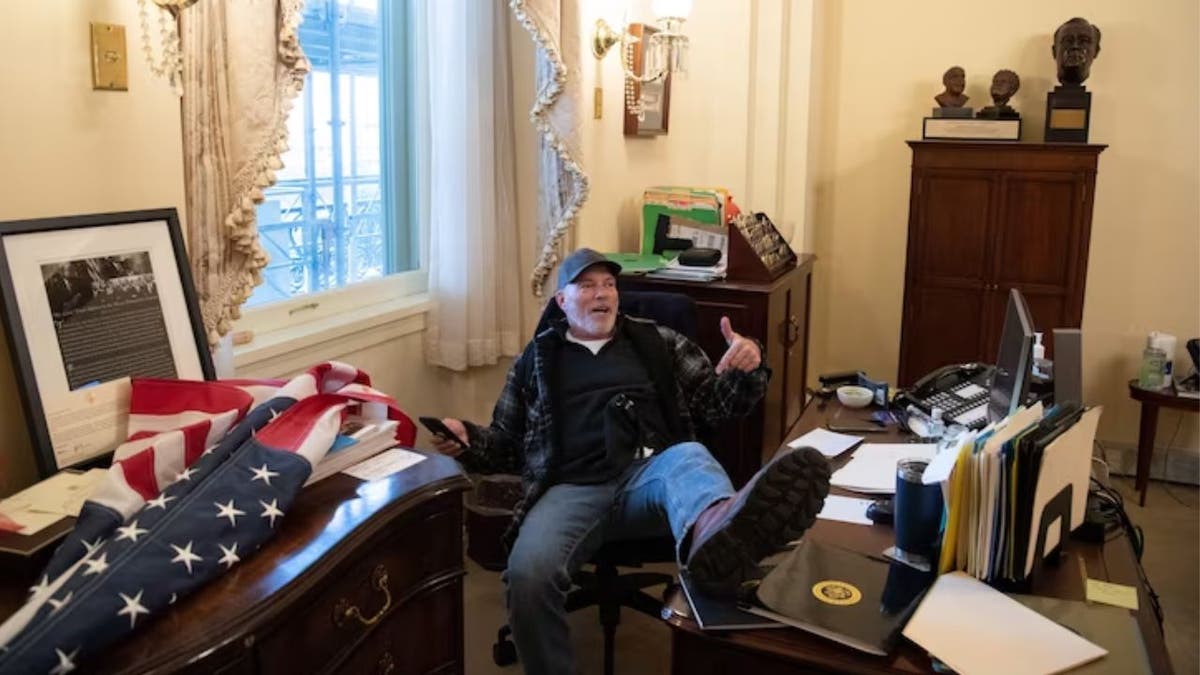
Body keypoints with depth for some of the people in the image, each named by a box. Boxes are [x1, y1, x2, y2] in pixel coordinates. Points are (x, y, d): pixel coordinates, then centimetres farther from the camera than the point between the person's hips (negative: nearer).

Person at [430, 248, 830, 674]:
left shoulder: (657, 342, 21)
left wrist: (747, 369, -2)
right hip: (572, 489, 0)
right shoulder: (536, 358, 21)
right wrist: (467, 440, 2)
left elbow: (715, 408, 19)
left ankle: (714, 535, -72)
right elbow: (507, 445, 25)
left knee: (689, 457, -37)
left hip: (650, 475, 0)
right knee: (528, 573, -33)